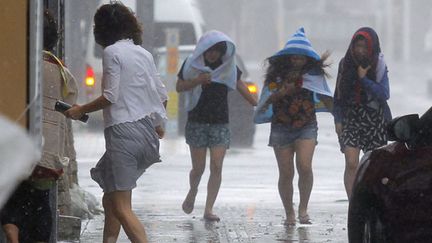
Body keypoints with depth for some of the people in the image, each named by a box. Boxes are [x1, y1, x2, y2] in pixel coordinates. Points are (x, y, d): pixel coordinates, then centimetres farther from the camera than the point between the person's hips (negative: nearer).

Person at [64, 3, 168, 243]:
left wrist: (80, 110, 0)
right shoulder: (143, 53, 14)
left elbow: (110, 96, -13)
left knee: (121, 208, -8)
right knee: (111, 199, 18)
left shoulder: (112, 52, -7)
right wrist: (158, 124, 34)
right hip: (147, 131, 8)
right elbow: (161, 95, 17)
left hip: (123, 131, -8)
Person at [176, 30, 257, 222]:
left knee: (216, 167, -9)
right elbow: (179, 87, 0)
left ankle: (209, 209, -8)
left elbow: (241, 88, 10)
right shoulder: (192, 64, 0)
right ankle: (192, 192, 33)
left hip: (220, 123, 1)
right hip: (197, 122, -1)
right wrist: (198, 81, -17)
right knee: (198, 168, 0)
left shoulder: (228, 67, 5)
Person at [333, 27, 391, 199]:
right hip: (351, 118, 0)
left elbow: (384, 94, -14)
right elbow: (338, 96, 9)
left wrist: (363, 78, -16)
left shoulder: (379, 67, -2)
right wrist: (338, 120, 3)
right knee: (351, 164, -13)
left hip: (374, 119, 0)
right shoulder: (345, 64, 3)